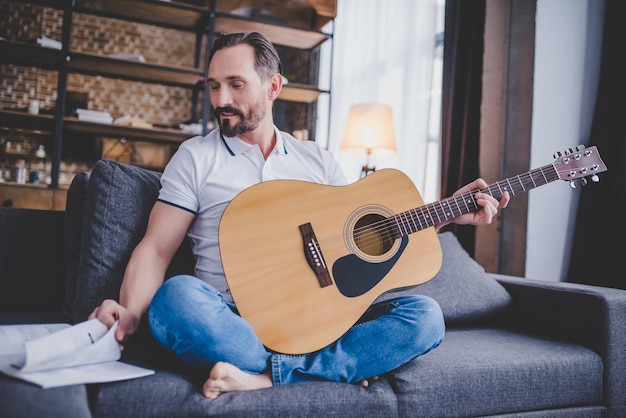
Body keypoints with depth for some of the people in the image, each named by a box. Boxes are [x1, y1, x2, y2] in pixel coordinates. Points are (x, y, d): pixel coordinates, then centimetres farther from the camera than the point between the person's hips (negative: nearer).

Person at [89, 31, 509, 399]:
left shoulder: (318, 159, 15)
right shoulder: (196, 157, 6)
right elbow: (157, 247, 0)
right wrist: (129, 314, -20)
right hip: (230, 320, -3)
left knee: (425, 315, -18)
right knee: (176, 297, -35)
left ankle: (263, 377, -28)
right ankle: (338, 370, -25)